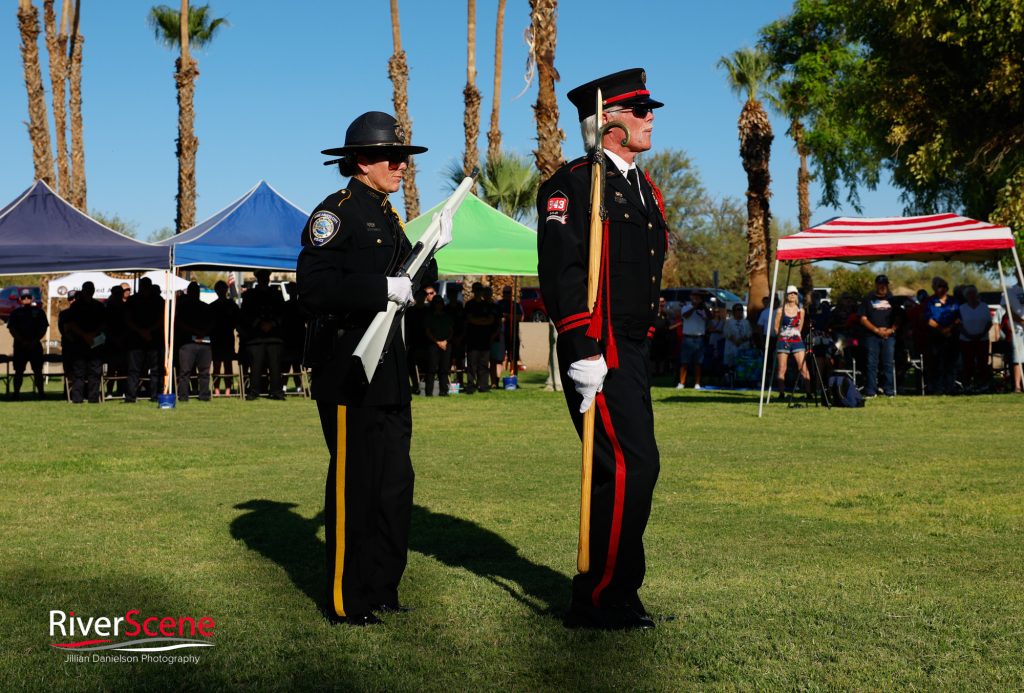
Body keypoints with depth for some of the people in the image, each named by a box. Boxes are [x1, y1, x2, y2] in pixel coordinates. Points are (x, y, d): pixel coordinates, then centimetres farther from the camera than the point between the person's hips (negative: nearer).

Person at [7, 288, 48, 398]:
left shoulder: (38, 311, 8)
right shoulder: (15, 312, 8)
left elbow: (44, 327, 6)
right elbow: (11, 328, 2)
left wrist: (36, 340, -8)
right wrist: (22, 341, -9)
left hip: (35, 345, 0)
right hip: (20, 346, 0)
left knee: (38, 370, 0)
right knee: (19, 370, 1)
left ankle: (40, 392, 4)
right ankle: (16, 392, 4)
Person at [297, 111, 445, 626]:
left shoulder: (387, 216, 17)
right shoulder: (337, 212, -10)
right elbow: (315, 286, -22)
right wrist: (384, 288, -22)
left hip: (388, 373, 9)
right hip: (348, 370, -9)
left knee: (395, 482, 13)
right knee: (354, 484, -3)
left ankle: (381, 591, 24)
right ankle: (346, 602, 8)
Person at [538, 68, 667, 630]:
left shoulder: (641, 187, 18)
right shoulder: (575, 183, -10)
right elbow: (562, 271, -19)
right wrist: (583, 352, -23)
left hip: (632, 353, 10)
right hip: (599, 356, -10)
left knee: (633, 469, 13)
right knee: (630, 468, -12)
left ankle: (613, 592, 24)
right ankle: (599, 601, -1)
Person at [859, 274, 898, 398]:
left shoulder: (892, 299, 14)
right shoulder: (868, 299, 9)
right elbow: (863, 319, 3)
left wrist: (891, 329, -5)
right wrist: (876, 330, -8)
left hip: (889, 336, 1)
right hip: (872, 336, -1)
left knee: (888, 364, -1)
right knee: (872, 364, -5)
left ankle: (889, 391, 4)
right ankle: (871, 391, -3)